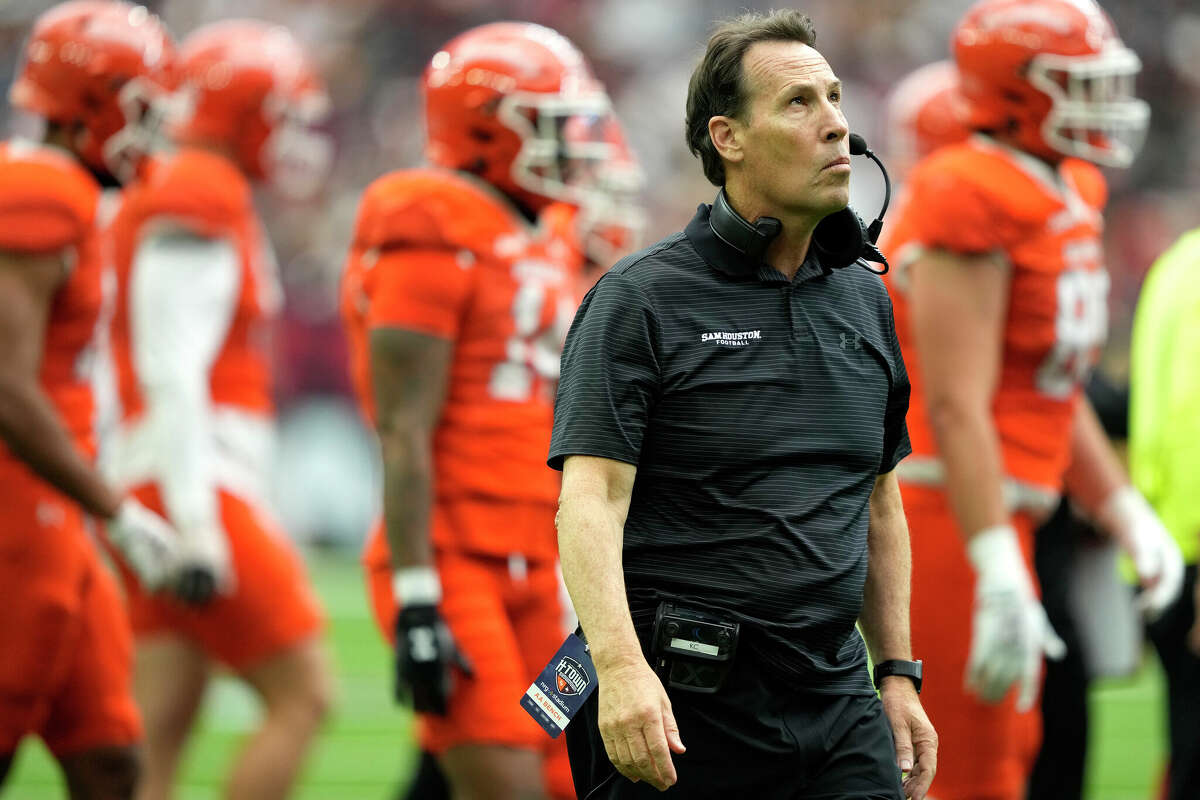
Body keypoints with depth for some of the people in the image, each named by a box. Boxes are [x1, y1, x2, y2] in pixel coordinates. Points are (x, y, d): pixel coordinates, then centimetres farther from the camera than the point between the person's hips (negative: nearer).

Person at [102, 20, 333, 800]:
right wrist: (197, 528, -23)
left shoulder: (166, 194, 18)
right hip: (196, 491, -10)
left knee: (161, 737, 5)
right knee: (304, 696, -6)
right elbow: (172, 375, -20)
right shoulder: (199, 202, -12)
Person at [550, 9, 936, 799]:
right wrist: (619, 665, -29)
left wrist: (898, 674, 17)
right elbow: (591, 496, -16)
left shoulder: (864, 300, 14)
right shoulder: (641, 298, -6)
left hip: (835, 699, 5)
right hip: (682, 707, -5)